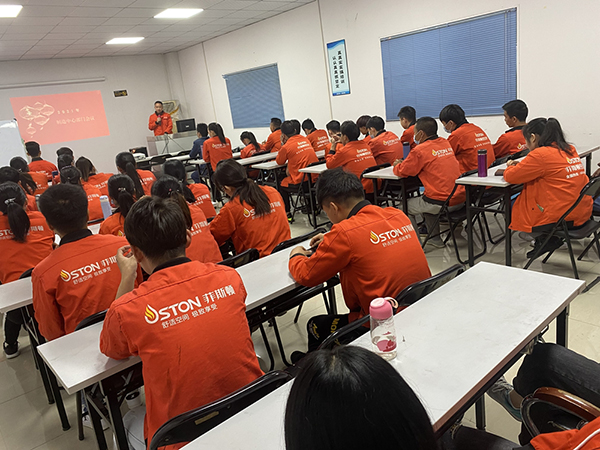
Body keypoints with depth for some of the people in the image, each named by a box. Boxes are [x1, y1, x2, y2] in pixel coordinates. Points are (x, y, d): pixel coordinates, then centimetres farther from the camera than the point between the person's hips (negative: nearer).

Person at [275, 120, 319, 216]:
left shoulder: (286, 146, -11)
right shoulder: (305, 140, 8)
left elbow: (279, 162, 6)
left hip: (301, 181, -6)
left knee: (281, 185, 20)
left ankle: (287, 213, 22)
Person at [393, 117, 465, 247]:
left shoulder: (420, 150, -13)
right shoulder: (445, 143, 10)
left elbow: (402, 172, -7)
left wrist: (397, 165, 16)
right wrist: (405, 163, 19)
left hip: (443, 202, -8)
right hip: (460, 198, 8)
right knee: (425, 198, 33)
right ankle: (434, 238, 36)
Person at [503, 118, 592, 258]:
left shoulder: (540, 155, -17)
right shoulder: (569, 150, 9)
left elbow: (510, 177, -12)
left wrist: (511, 167, 11)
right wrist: (520, 165, 12)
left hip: (561, 216, -9)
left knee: (512, 207, 7)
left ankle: (545, 238, 7)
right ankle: (553, 236, 16)